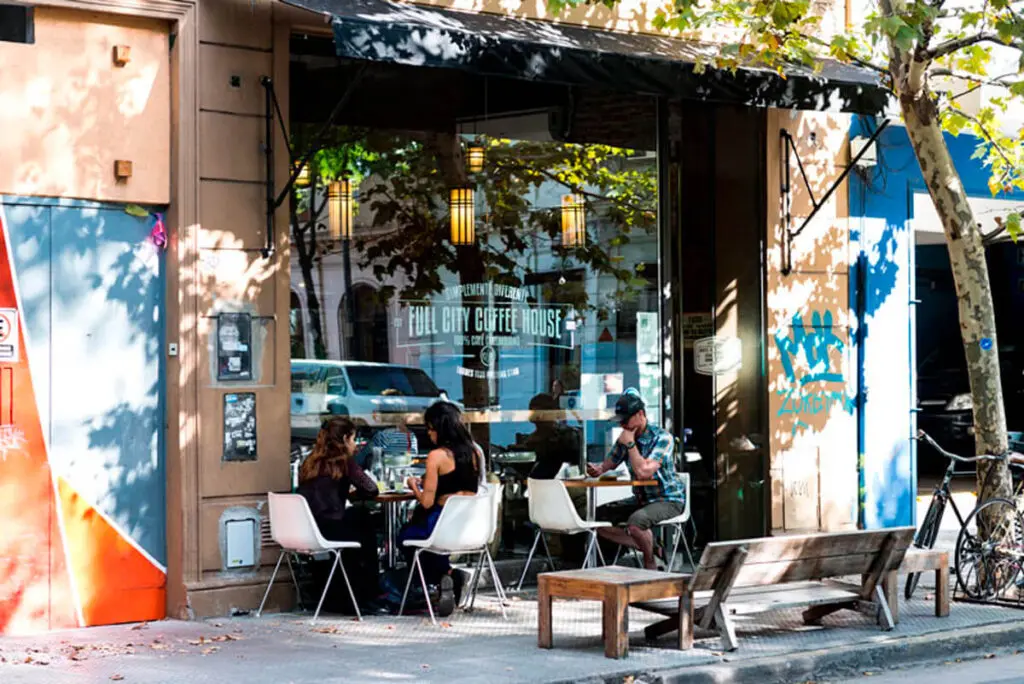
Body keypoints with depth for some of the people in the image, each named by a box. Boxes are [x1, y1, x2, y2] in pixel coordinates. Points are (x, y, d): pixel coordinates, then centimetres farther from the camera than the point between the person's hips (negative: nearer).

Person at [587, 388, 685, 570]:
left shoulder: (662, 438, -18)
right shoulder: (625, 438, 3)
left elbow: (643, 472, -29)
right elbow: (609, 464, 8)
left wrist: (630, 444, -21)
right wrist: (598, 470, -15)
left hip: (668, 500, -8)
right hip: (642, 500, 8)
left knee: (635, 521, -36)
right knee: (597, 516, -6)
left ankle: (650, 564, -8)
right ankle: (651, 547, -1)